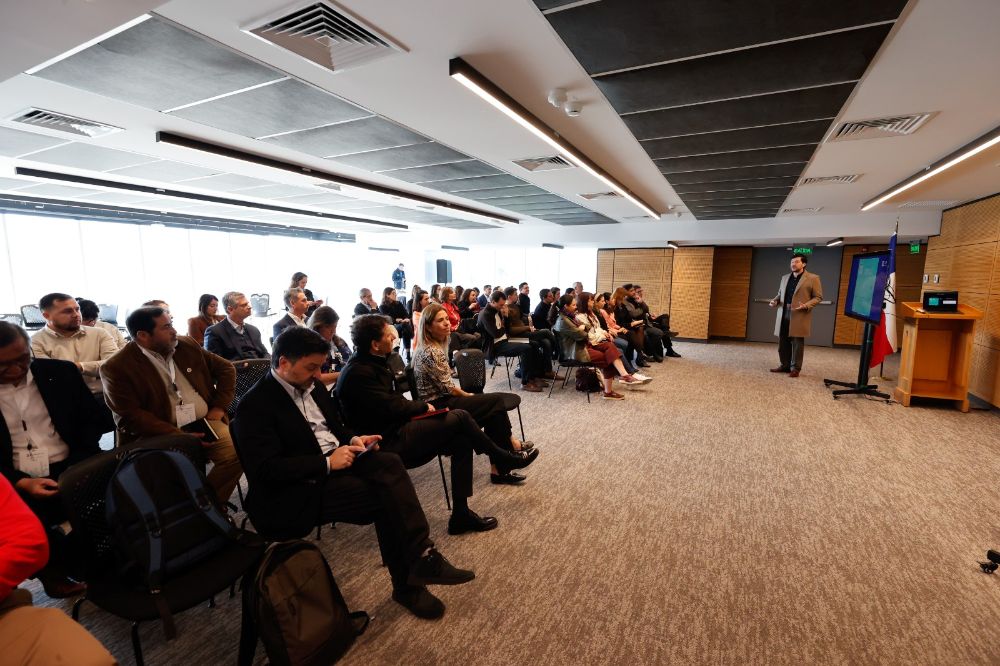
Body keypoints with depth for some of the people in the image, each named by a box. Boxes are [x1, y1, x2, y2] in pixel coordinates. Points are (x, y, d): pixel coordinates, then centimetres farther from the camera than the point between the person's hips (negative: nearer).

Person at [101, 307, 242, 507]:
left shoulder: (187, 345, 10)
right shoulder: (117, 368, -4)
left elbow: (225, 368, 18)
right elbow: (129, 417, -12)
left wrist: (220, 406, 5)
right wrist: (177, 437, -20)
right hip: (159, 434, -4)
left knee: (237, 452, -22)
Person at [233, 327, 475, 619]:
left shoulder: (313, 386, 11)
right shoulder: (255, 405, -13)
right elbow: (266, 470, -20)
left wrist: (353, 440, 0)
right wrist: (327, 463, -23)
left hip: (337, 462, 7)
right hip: (295, 492, -7)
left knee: (389, 464, -22)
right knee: (385, 498, -23)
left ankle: (421, 558, -21)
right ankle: (408, 583, -7)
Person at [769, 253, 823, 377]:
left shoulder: (813, 278, -1)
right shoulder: (785, 277, 16)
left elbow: (818, 297, -3)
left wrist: (806, 306, -19)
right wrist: (775, 301, 2)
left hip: (799, 316, -5)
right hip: (783, 314, 5)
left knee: (797, 343, 0)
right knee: (782, 342, 8)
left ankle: (795, 368, 8)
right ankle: (785, 365, 20)